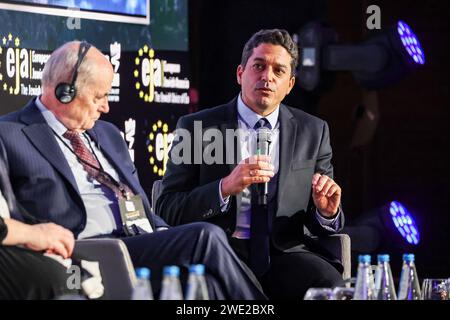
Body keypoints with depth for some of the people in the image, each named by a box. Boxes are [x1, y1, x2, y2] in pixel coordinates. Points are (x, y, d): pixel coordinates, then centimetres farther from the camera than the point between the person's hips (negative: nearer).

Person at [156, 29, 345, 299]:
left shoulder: (313, 132, 14)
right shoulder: (198, 127, 6)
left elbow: (320, 225, 16)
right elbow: (167, 211, -2)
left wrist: (327, 213, -9)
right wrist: (225, 187, -18)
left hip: (286, 250, 2)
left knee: (330, 284, -30)